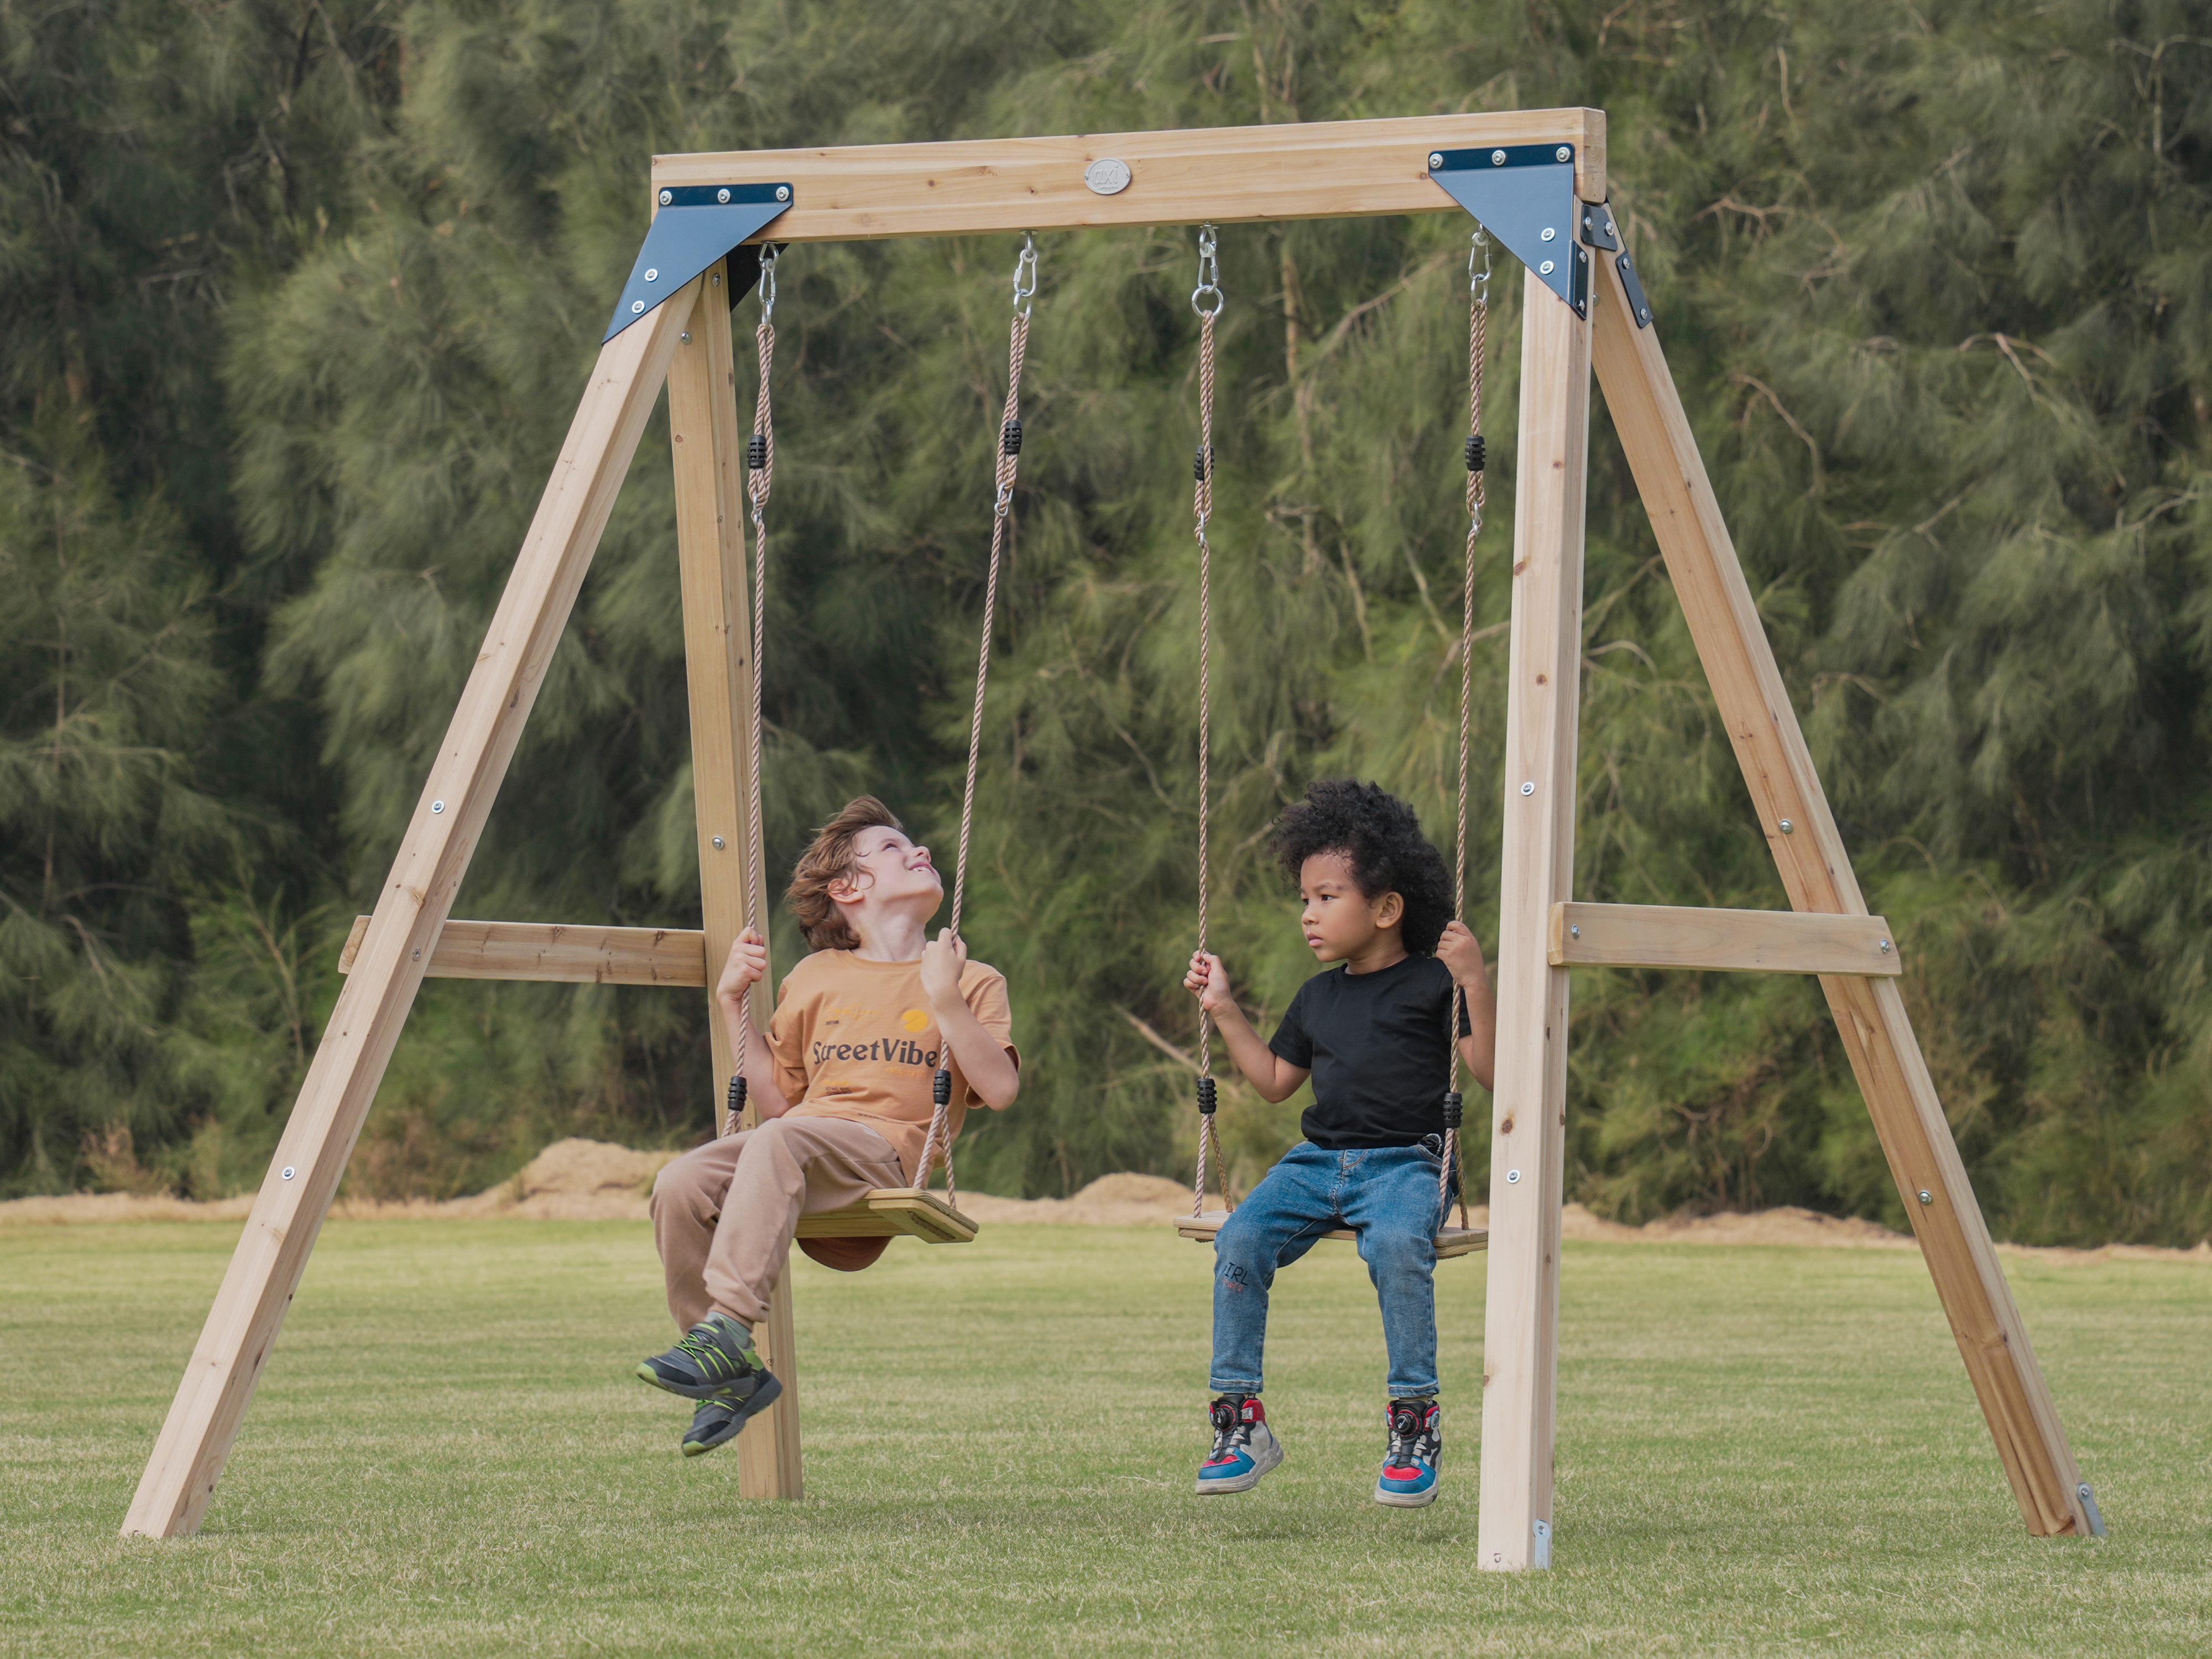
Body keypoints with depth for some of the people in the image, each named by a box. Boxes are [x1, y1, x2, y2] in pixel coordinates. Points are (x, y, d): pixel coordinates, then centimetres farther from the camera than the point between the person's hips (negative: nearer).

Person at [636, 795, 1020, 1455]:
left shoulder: (972, 983, 16)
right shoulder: (816, 979, 25)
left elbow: (1000, 1089, 0)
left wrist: (944, 1002, -8)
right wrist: (732, 1003, 17)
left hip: (887, 1151, -4)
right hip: (803, 1139, 4)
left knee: (781, 1143, -38)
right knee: (681, 1184, -27)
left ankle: (728, 1329, -47)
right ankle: (730, 1374, -16)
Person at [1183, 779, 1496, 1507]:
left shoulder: (1431, 984, 1)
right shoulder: (1318, 998, 20)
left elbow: (1490, 1071, -8)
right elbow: (1275, 1080, 32)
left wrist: (1475, 983, -18)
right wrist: (1225, 1010, 27)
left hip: (1406, 1163, -6)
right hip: (1319, 1160, 6)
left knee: (1397, 1244, -38)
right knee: (1240, 1239, -21)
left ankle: (1415, 1422, -26)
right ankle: (1241, 1422, -14)